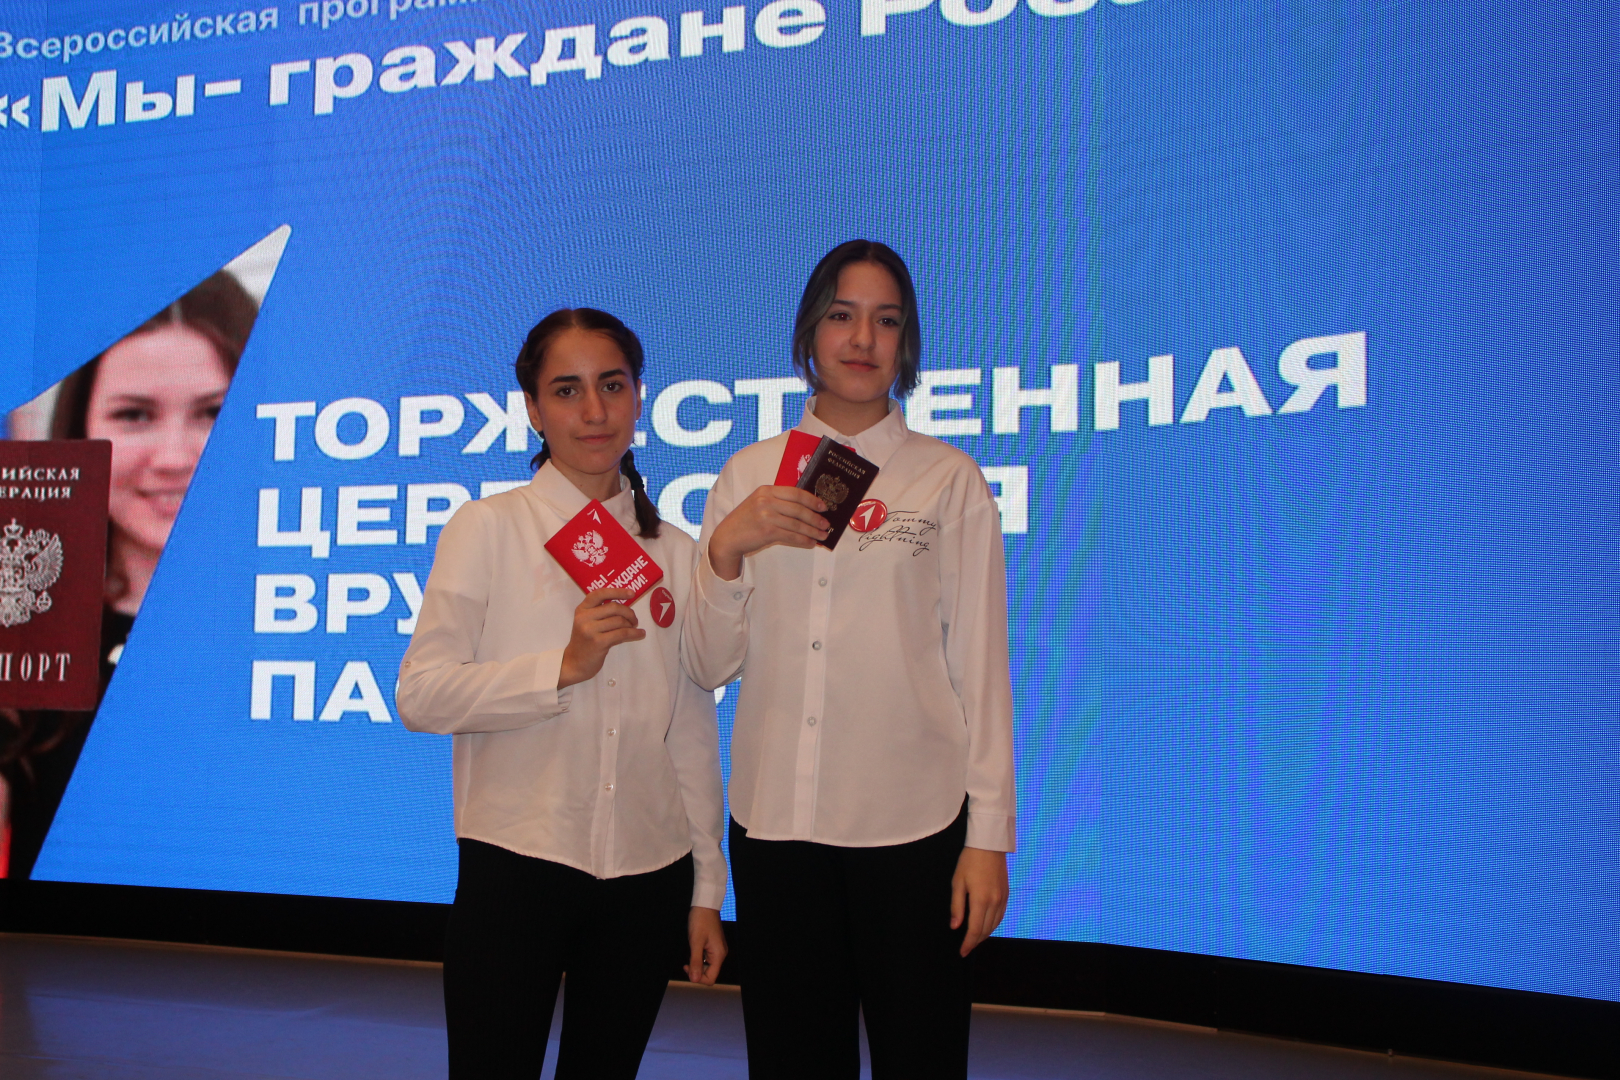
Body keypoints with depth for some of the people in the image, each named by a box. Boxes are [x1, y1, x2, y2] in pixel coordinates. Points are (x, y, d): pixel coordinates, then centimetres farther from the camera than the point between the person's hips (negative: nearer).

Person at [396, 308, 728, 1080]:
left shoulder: (676, 553, 10)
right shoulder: (487, 529, 0)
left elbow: (692, 734, 11)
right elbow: (420, 694, -8)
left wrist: (706, 892, 11)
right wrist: (565, 666, -20)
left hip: (647, 877, 4)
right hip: (515, 869, -3)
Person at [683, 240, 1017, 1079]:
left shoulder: (949, 479, 2)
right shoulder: (749, 474, 8)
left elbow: (980, 665, 1)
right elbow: (708, 665, 5)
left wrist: (988, 836, -3)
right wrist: (728, 546, -11)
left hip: (915, 820, -2)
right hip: (774, 818, 2)